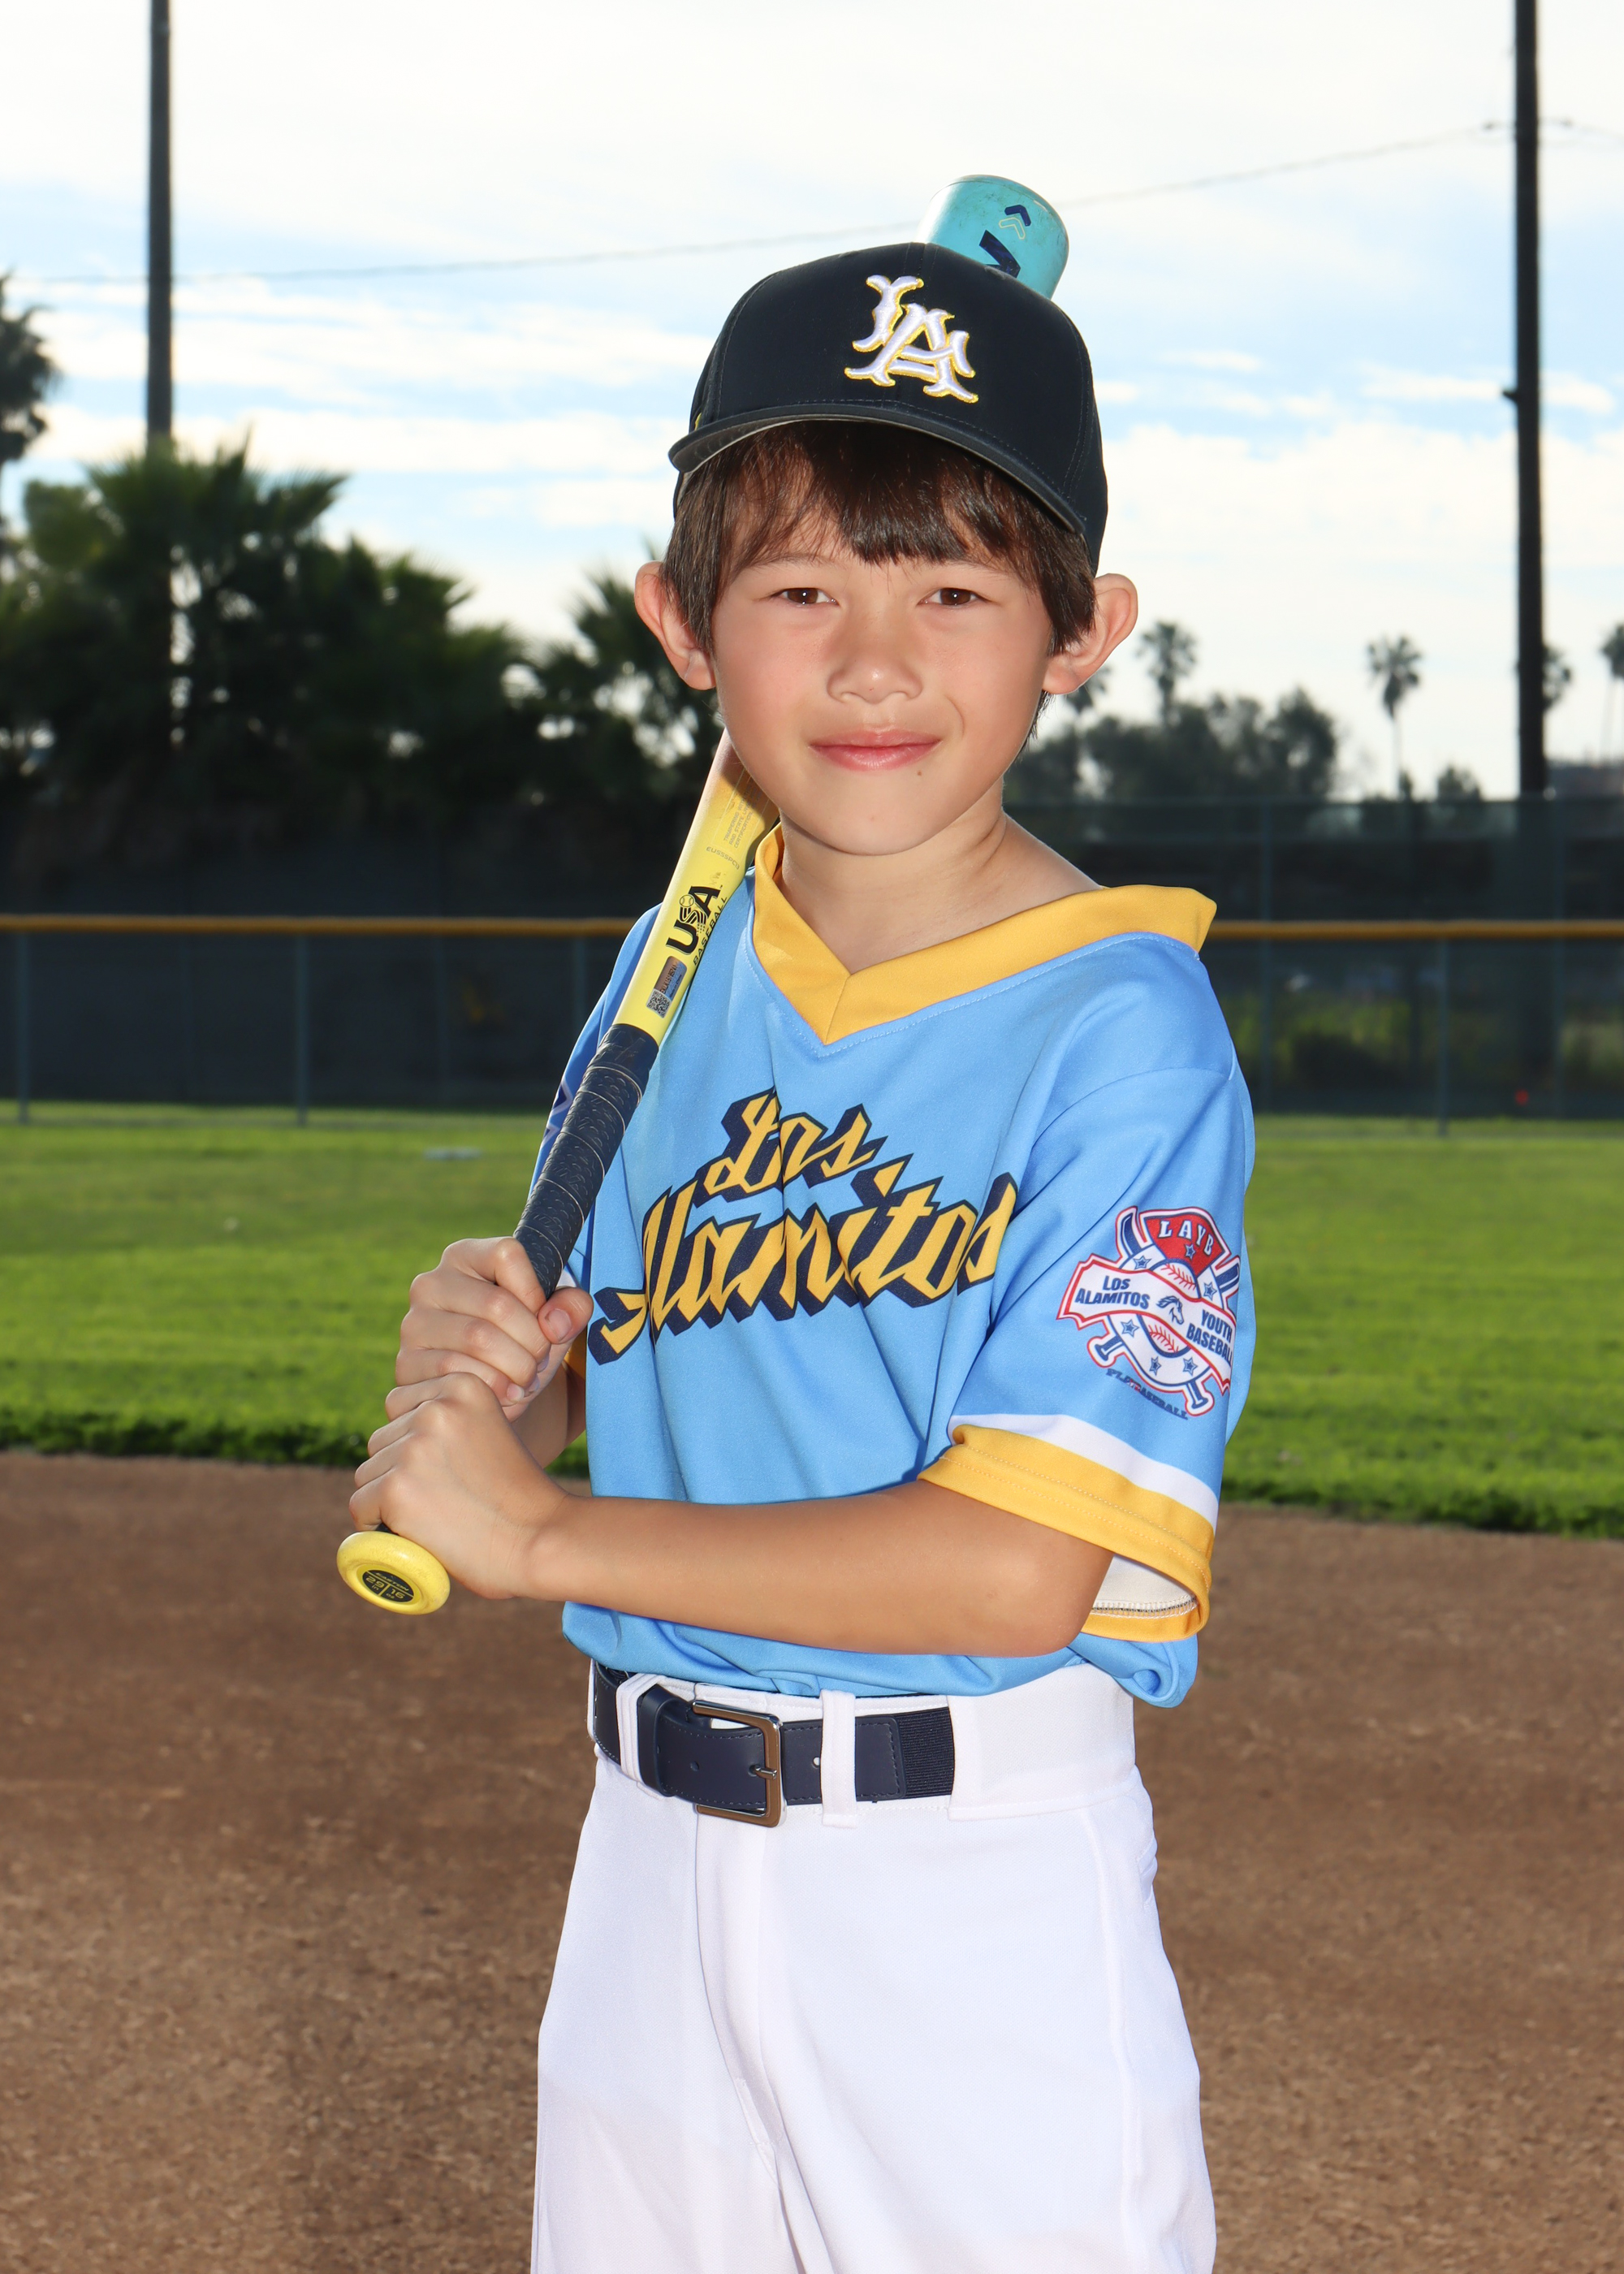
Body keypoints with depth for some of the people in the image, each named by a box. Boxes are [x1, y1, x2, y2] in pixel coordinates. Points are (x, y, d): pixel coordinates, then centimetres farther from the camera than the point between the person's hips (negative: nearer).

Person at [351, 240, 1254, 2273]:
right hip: (650, 1866, 6)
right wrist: (486, 1365, -9)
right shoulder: (672, 977, 4)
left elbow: (1014, 1569, -23)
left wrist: (540, 1535, -18)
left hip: (980, 1892, -6)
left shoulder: (1118, 1025, -16)